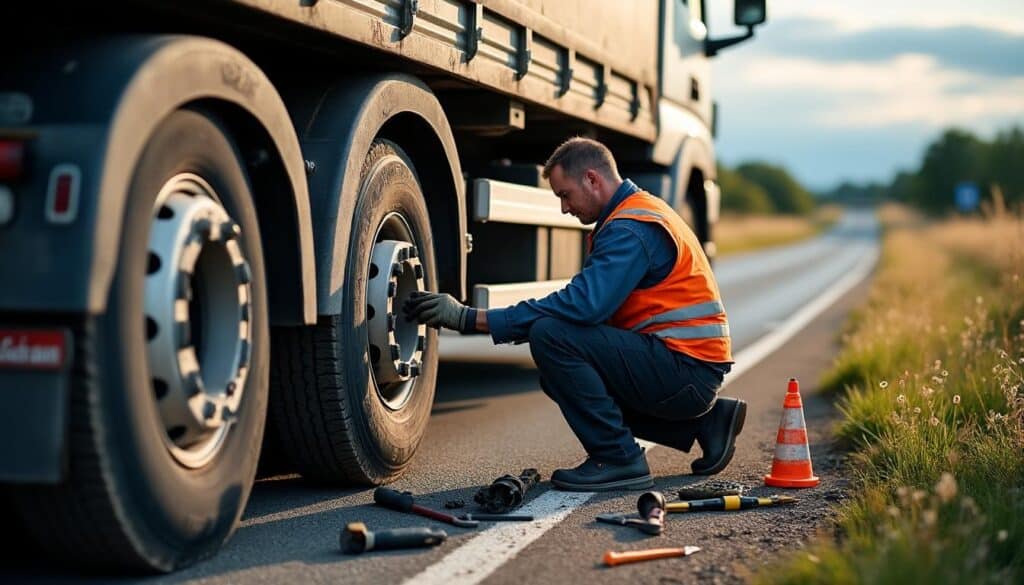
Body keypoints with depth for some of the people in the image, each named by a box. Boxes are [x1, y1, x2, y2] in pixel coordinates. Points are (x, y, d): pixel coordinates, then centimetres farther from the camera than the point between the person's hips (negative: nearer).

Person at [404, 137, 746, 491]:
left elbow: (583, 305, -27)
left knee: (550, 336, -20)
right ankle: (704, 422, 16)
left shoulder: (630, 229, -16)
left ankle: (618, 459, -12)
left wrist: (470, 319, -25)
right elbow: (593, 304, 17)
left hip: (688, 370, -10)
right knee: (558, 378, 18)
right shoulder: (634, 216, 17)